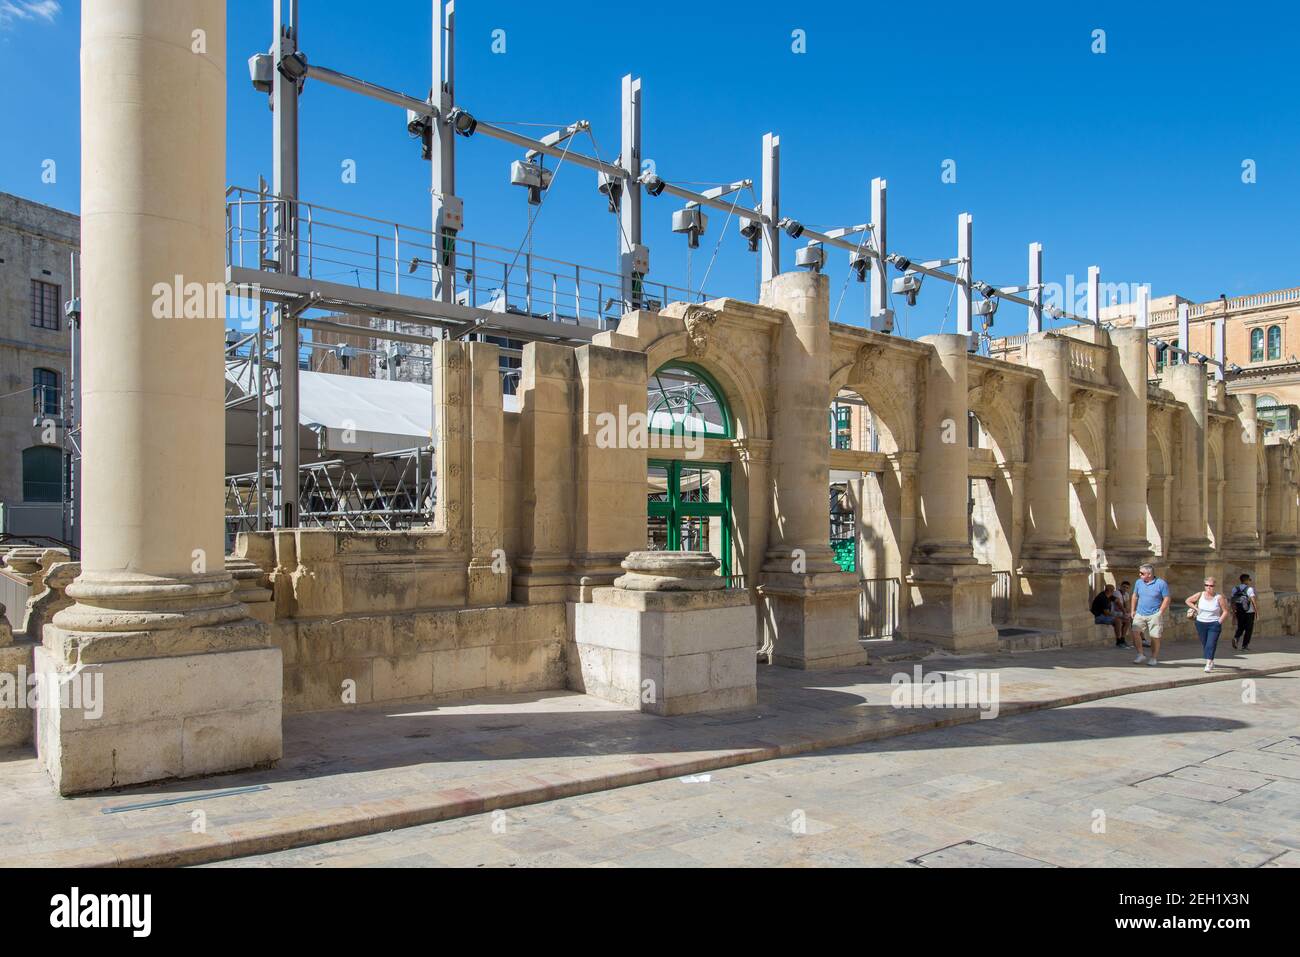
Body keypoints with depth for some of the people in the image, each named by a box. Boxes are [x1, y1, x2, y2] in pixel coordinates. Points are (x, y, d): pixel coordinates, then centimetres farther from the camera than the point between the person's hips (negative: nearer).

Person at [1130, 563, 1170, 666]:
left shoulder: (1161, 583, -6)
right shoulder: (1139, 582, 7)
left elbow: (1166, 599, -5)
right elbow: (1134, 597, 18)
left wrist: (1160, 613, -10)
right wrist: (1132, 610, 12)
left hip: (1154, 615, -4)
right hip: (1140, 614, 4)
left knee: (1155, 637, 1)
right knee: (1135, 632, -12)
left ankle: (1154, 658, 16)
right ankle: (1140, 655, 1)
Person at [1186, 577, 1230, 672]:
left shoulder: (1219, 597, -8)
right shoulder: (1200, 595, -1)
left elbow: (1225, 611, -2)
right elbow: (1188, 601, 14)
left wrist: (1219, 622, -9)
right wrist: (1196, 609, 3)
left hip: (1214, 624, -3)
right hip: (1201, 623, 4)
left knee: (1211, 645, -13)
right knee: (1204, 645, 12)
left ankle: (1208, 665, -17)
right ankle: (1211, 662, 31)